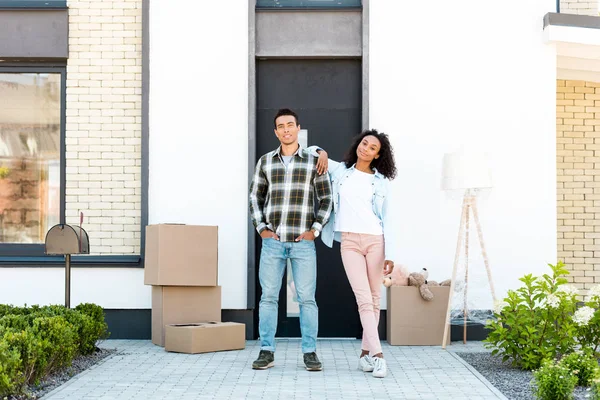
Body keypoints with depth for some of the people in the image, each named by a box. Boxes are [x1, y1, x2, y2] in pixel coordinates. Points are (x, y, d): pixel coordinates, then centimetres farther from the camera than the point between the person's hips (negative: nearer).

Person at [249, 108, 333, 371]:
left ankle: (310, 353, 7)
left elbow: (326, 200, 5)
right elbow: (255, 197, 14)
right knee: (268, 297, 2)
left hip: (303, 242, -1)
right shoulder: (265, 161, 8)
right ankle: (267, 352, 10)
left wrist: (315, 230, -5)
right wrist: (261, 228, 2)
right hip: (272, 241, 2)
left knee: (307, 298, -1)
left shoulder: (314, 161, 3)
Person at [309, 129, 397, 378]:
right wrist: (321, 153, -1)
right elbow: (309, 151, 23)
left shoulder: (382, 181, 8)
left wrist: (390, 254, -4)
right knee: (364, 299, -9)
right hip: (349, 241, 0)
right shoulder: (340, 170, 11)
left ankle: (366, 352, 14)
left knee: (374, 299, 3)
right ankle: (377, 355, -13)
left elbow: (386, 218, 5)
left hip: (375, 240, 0)